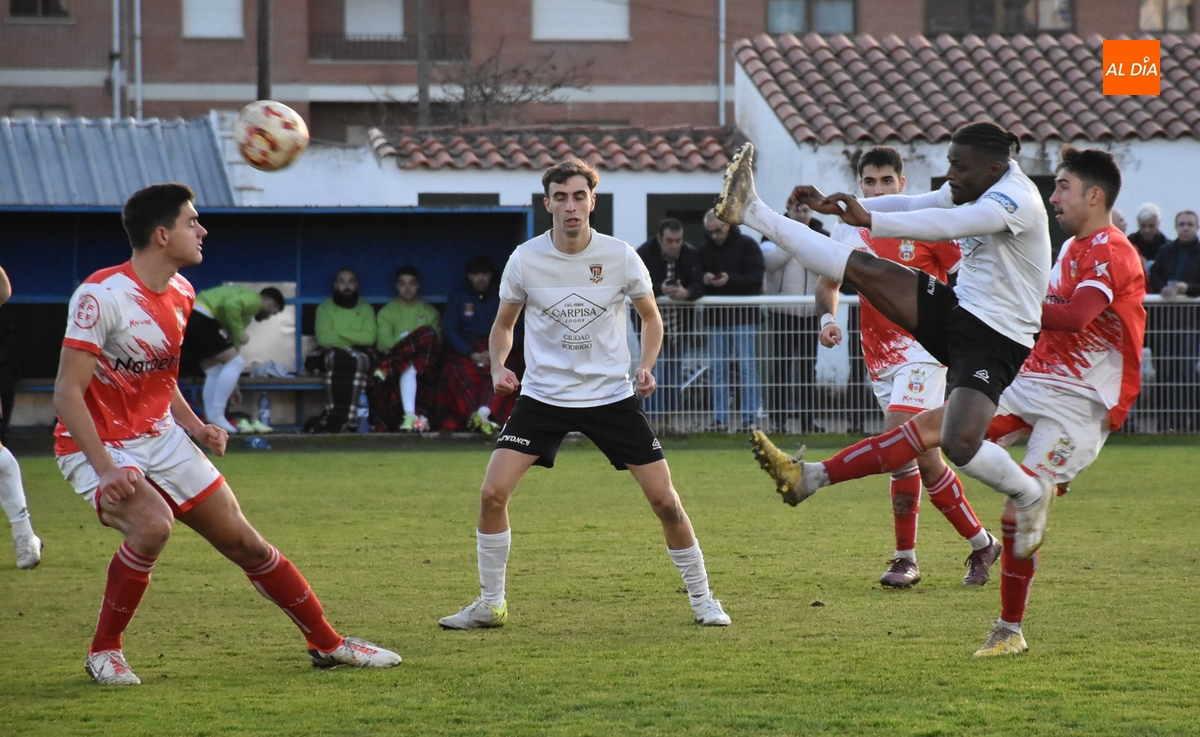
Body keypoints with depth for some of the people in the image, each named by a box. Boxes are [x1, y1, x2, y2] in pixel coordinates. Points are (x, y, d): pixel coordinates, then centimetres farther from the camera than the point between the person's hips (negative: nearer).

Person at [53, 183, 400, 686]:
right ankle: (103, 652, -14)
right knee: (153, 526, -33)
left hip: (161, 439, 7)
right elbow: (67, 394, -22)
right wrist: (106, 470, -29)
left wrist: (197, 427, 4)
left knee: (244, 541, 6)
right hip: (97, 448, -7)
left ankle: (327, 643, 20)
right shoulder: (102, 295, -21)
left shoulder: (180, 294, 5)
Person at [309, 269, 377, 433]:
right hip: (333, 355, -1)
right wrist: (354, 338, -4)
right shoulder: (324, 309, 13)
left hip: (360, 354, 1)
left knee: (358, 360, -36)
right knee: (336, 358, -38)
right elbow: (323, 338, -5)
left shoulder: (366, 309, 15)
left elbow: (369, 338, -3)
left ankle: (334, 418, -40)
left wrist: (340, 333, -7)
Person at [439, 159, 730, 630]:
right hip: (543, 394, 1)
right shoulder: (525, 260, -6)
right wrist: (498, 366, -9)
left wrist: (646, 365, -8)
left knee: (664, 499, -5)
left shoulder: (620, 257, -8)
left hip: (612, 394, 0)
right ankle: (490, 605, 4)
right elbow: (503, 323, 10)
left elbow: (650, 317, 9)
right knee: (492, 493, -12)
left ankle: (702, 598, 14)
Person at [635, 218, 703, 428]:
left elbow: (699, 284, -14)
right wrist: (661, 289, -38)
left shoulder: (690, 254, -4)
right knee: (654, 371, -9)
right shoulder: (644, 254, -13)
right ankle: (653, 420, -5)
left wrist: (686, 293, -37)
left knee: (675, 371, 11)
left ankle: (668, 418, 21)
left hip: (679, 322, 4)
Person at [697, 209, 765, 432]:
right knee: (719, 369, 5)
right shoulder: (705, 250, 10)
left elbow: (756, 278, -8)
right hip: (716, 316, 4)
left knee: (747, 367, -4)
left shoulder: (747, 245, -1)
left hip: (743, 316, -4)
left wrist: (730, 280, -22)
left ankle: (750, 417, -2)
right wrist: (705, 280, -11)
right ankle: (720, 419, 8)